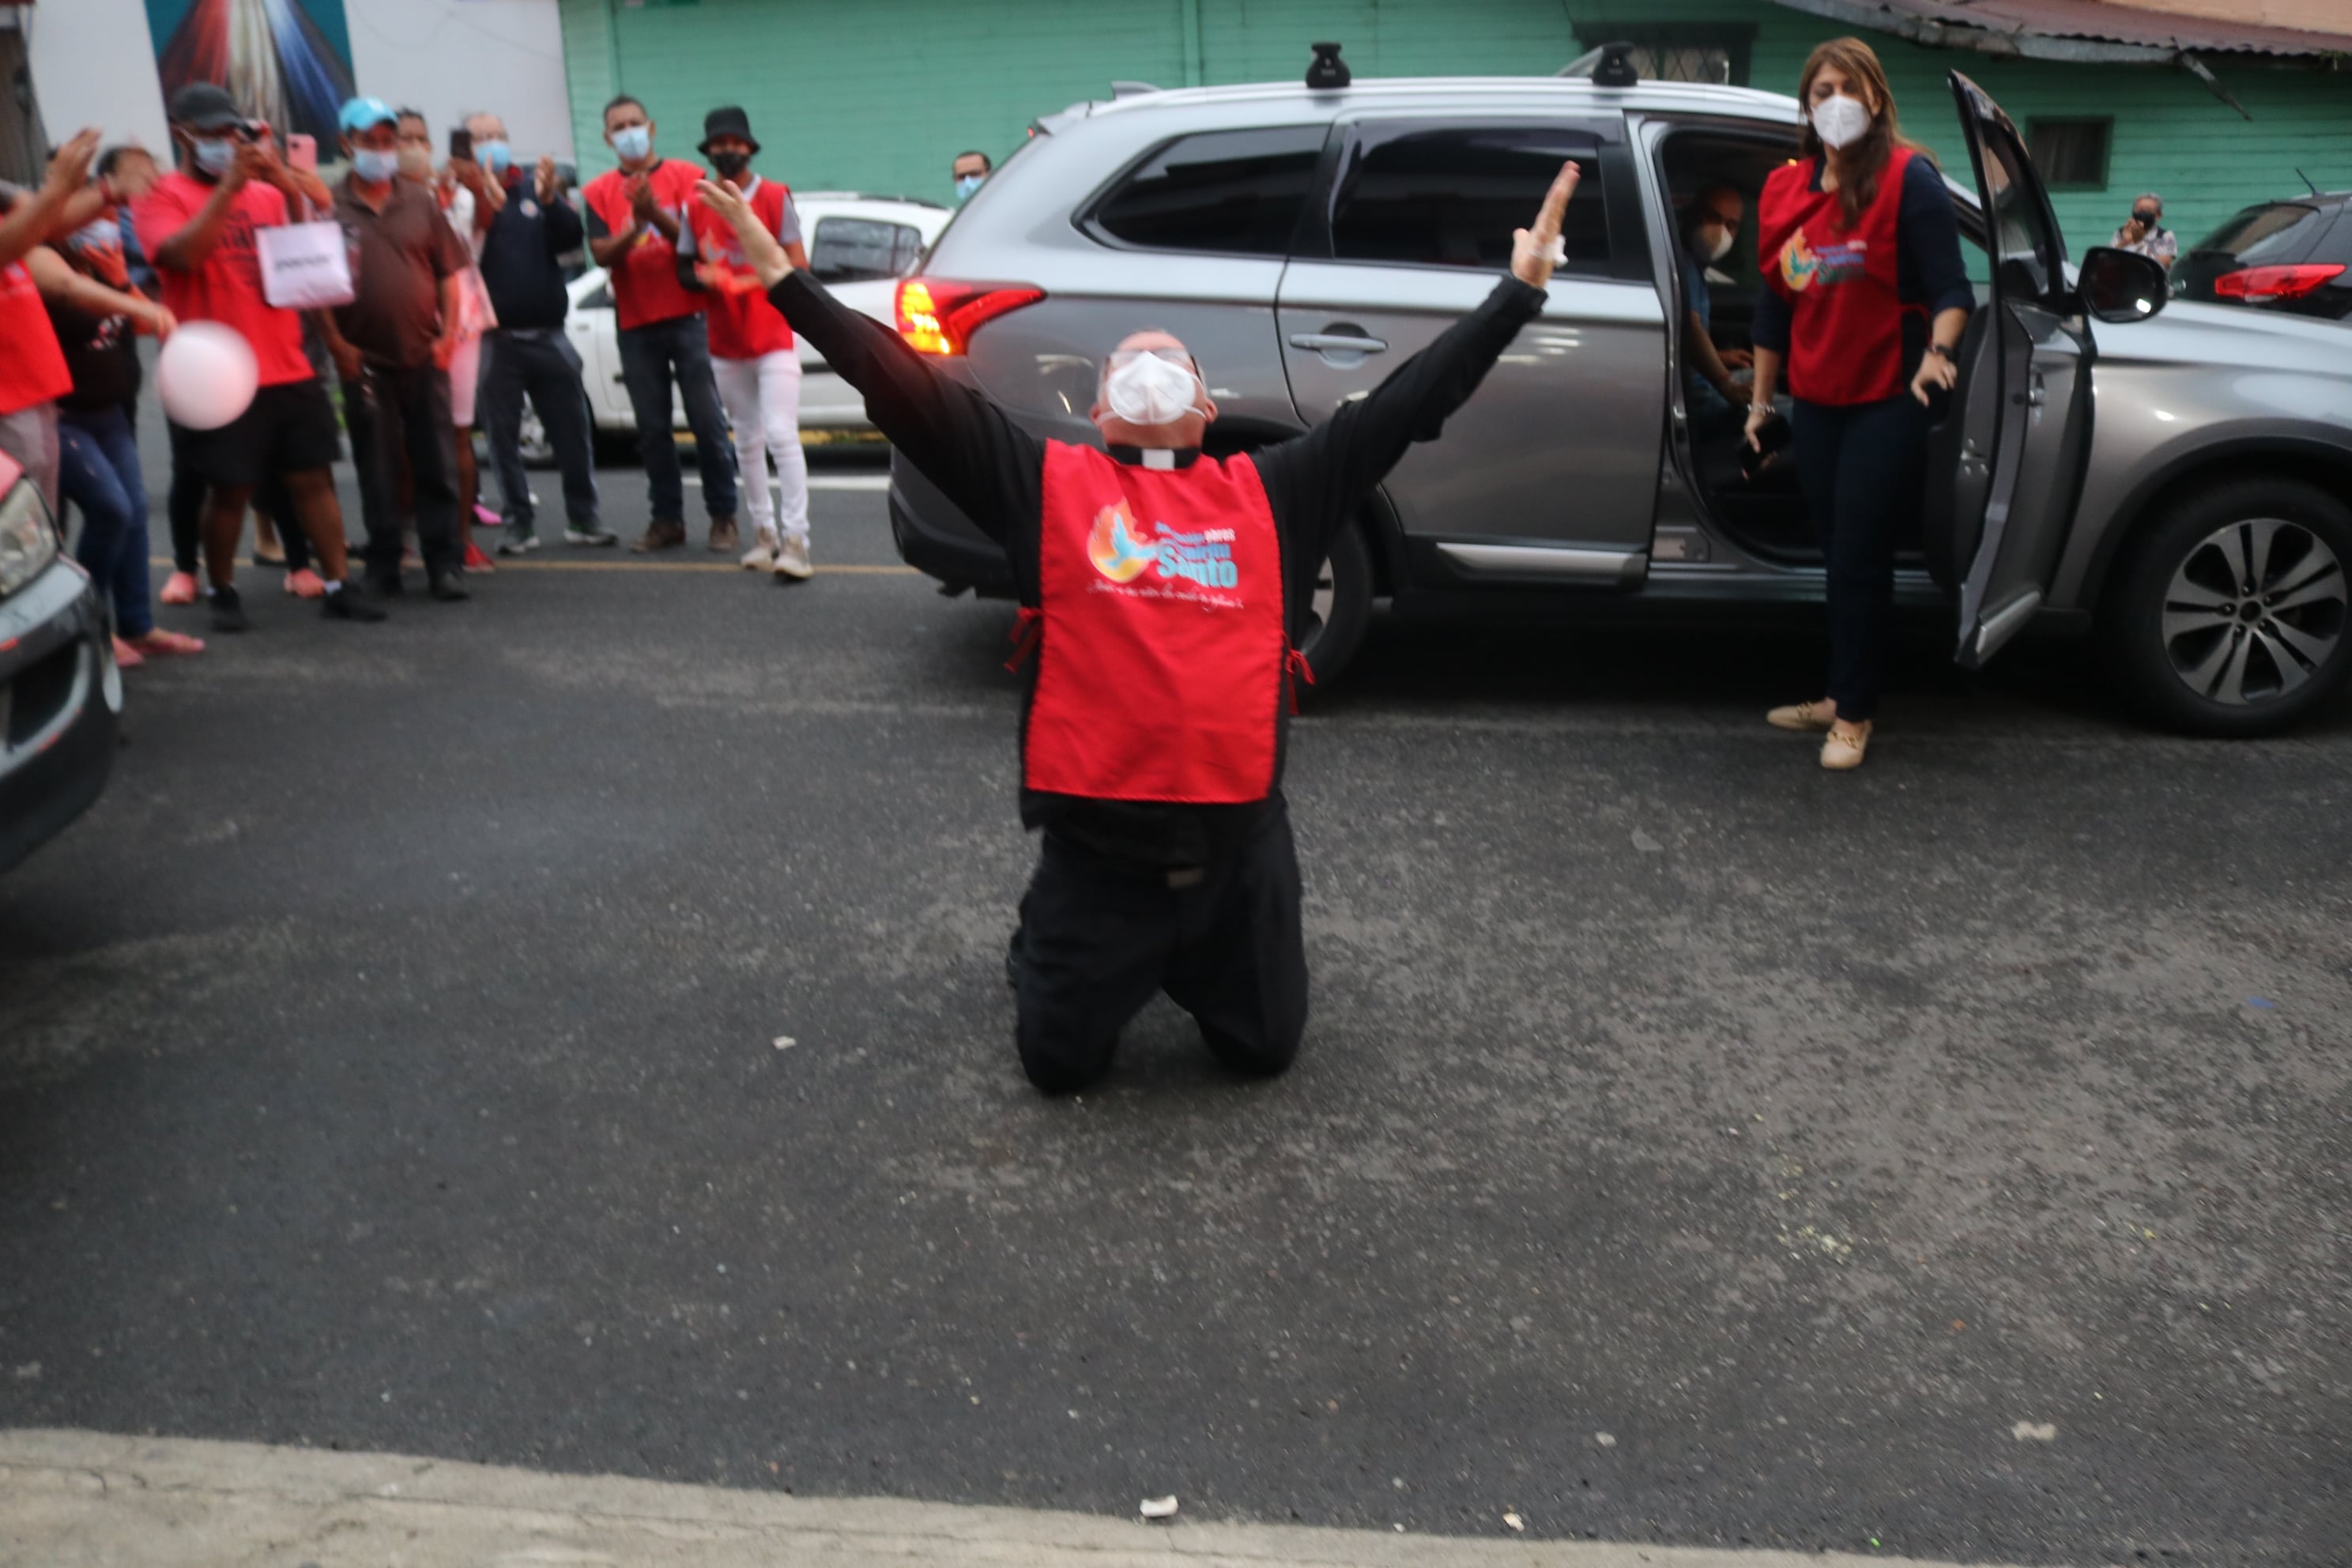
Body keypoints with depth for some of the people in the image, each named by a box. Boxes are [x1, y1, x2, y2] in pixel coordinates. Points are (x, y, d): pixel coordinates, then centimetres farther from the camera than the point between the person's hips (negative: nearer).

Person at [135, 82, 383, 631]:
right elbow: (182, 254, -19)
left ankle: (339, 587, 10)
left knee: (312, 478, 5)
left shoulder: (266, 194, 12)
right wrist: (228, 186, -21)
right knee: (230, 491, 2)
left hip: (289, 368, 4)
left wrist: (290, 185, -1)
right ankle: (223, 593, 17)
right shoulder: (163, 196, -1)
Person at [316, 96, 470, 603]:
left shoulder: (421, 200, 7)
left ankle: (444, 564, 6)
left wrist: (448, 333, -2)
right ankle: (383, 565, 14)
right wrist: (336, 342, -6)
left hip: (424, 354, 1)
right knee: (377, 470, 5)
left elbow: (448, 271, 8)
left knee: (437, 465, 1)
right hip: (364, 360, -1)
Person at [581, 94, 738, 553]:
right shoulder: (599, 191, 8)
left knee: (707, 421, -3)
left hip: (688, 317, -2)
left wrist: (656, 214, -23)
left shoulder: (686, 176, 2)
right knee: (652, 428, 4)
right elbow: (602, 254, -3)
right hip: (635, 326, 2)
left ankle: (723, 516, 6)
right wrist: (634, 226, -19)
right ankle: (667, 519, 12)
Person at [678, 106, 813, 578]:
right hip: (725, 344, 4)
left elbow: (798, 265, -4)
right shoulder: (696, 207, 7)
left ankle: (795, 539, -14)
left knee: (781, 436, -13)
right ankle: (763, 532, 20)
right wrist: (704, 278, -12)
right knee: (747, 442, 10)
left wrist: (752, 278, -18)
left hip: (773, 338, -4)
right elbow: (684, 268, 12)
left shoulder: (775, 197, -1)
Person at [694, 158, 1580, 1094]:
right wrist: (784, 279, -5)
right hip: (1097, 847, -1)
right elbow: (909, 392, -1)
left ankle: (1192, 966, 44)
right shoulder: (1049, 484, 5)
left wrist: (1519, 288, 6)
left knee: (1264, 1051, 13)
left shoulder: (1272, 492, 9)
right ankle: (1056, 953, 41)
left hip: (1239, 847, 2)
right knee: (1060, 1062, 8)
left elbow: (1407, 403, 7)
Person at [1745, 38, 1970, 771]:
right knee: (1838, 558, 12)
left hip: (1888, 404, -5)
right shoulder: (1785, 190, 8)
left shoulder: (1909, 179, -9)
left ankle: (1854, 713, 9)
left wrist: (1937, 351, -31)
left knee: (1861, 561, -2)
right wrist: (1760, 401, 15)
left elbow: (1951, 288, -12)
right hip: (1815, 405, 6)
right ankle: (1841, 696, 23)